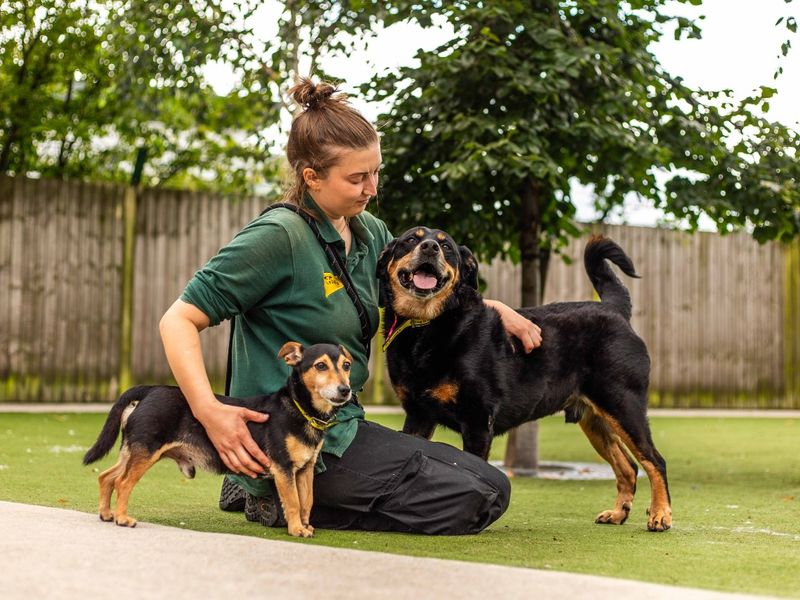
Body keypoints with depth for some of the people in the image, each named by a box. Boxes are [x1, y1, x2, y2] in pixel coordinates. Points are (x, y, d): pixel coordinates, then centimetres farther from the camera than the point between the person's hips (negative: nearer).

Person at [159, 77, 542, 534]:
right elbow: (180, 320, -18)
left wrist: (494, 309, 11)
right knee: (473, 502, -11)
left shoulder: (370, 234, 7)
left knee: (493, 488, 10)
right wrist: (209, 411, -31)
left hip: (341, 427, 9)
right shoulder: (278, 237, -17)